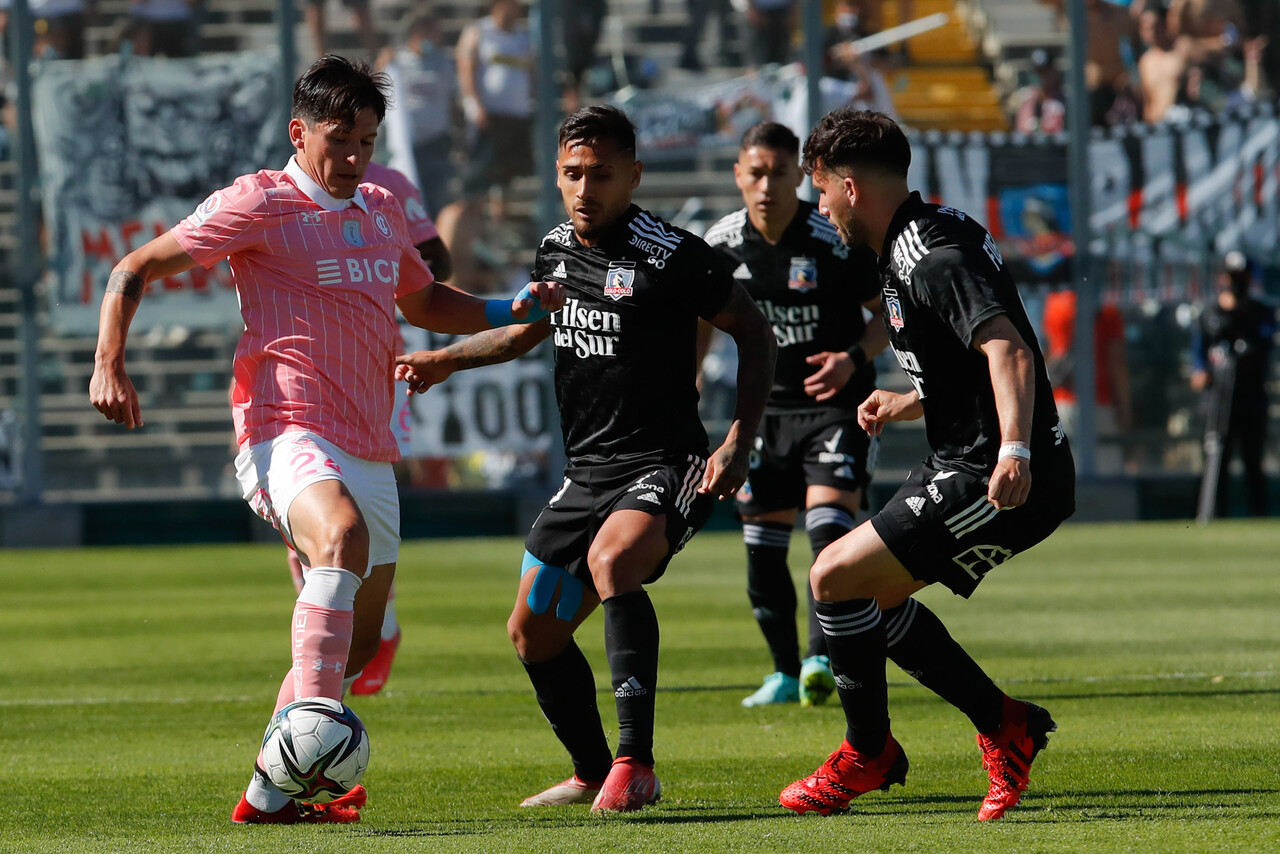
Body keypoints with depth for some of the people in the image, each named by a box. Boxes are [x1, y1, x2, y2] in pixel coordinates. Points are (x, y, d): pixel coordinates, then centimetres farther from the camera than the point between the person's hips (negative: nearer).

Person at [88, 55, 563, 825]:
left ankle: (271, 791, 22)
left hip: (370, 452, 8)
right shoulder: (259, 204, -4)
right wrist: (110, 366, -16)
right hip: (287, 434, -8)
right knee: (343, 538, -37)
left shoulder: (383, 211, 16)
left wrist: (509, 311, 17)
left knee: (358, 641, 11)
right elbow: (136, 269, -2)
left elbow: (424, 301, 34)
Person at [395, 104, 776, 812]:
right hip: (587, 473, 8)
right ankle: (593, 773, 33)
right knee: (533, 630, 12)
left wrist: (739, 442, -14)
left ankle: (636, 765, -34)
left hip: (664, 464, -8)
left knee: (612, 559, -36)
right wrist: (446, 361, 23)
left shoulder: (670, 256, -14)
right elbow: (529, 328, 30)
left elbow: (754, 331, -7)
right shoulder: (556, 250, 8)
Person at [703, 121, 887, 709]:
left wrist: (855, 358, -21)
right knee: (762, 545, 6)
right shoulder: (722, 245, -3)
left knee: (829, 525, -21)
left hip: (838, 403, -4)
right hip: (766, 408, 4)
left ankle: (821, 658, -25)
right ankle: (786, 672, 20)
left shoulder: (839, 240, -15)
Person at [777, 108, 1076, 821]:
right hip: (962, 463, 11)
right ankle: (1005, 726, 19)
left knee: (837, 576, -11)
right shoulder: (915, 243, 14)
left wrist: (1013, 451, -45)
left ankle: (869, 754, 6)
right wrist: (908, 405, 34)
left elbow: (1008, 349, -33)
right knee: (874, 594, 16)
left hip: (998, 483, -11)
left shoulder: (936, 260, -19)